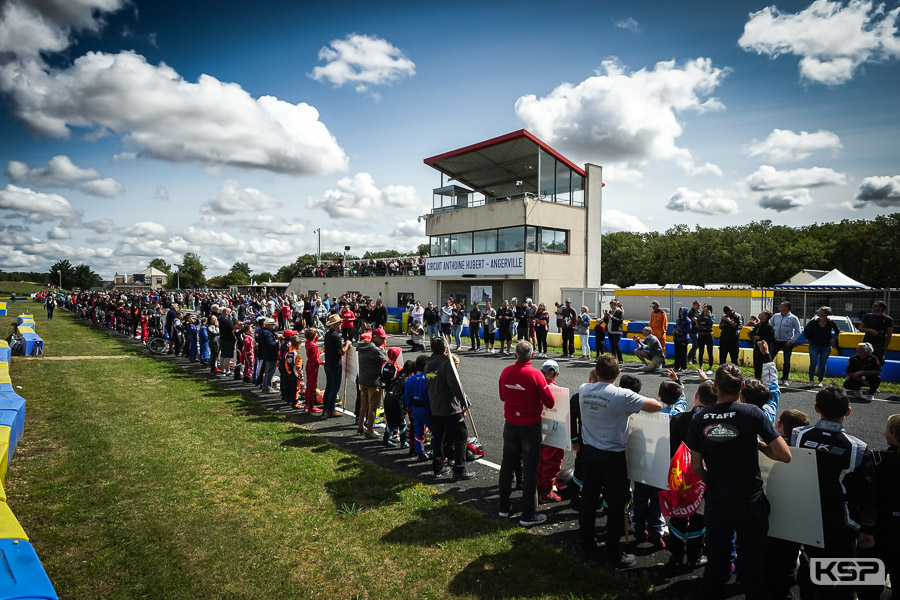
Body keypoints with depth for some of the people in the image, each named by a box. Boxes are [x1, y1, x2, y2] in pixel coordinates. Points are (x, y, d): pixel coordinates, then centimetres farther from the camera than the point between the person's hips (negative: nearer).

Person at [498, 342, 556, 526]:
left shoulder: (506, 372, -6)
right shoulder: (535, 375, -20)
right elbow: (550, 403, -14)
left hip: (510, 425, 4)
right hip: (530, 426, -4)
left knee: (507, 465, 17)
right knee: (529, 469, 5)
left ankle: (503, 506, 29)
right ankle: (527, 514, 12)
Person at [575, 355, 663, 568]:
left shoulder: (584, 390, -5)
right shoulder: (622, 396, -20)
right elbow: (657, 406, -13)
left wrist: (594, 375, 16)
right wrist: (638, 403, 2)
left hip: (589, 452, 5)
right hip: (613, 456, -5)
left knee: (588, 498, 17)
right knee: (615, 505, 7)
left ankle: (586, 542, 33)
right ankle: (614, 554, 16)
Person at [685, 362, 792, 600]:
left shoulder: (699, 419, -7)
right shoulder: (752, 413, -14)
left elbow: (697, 467, -1)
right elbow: (785, 455, -14)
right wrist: (760, 444, 2)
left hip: (716, 502, 2)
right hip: (751, 502, -2)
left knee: (715, 563, 17)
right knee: (753, 566, 14)